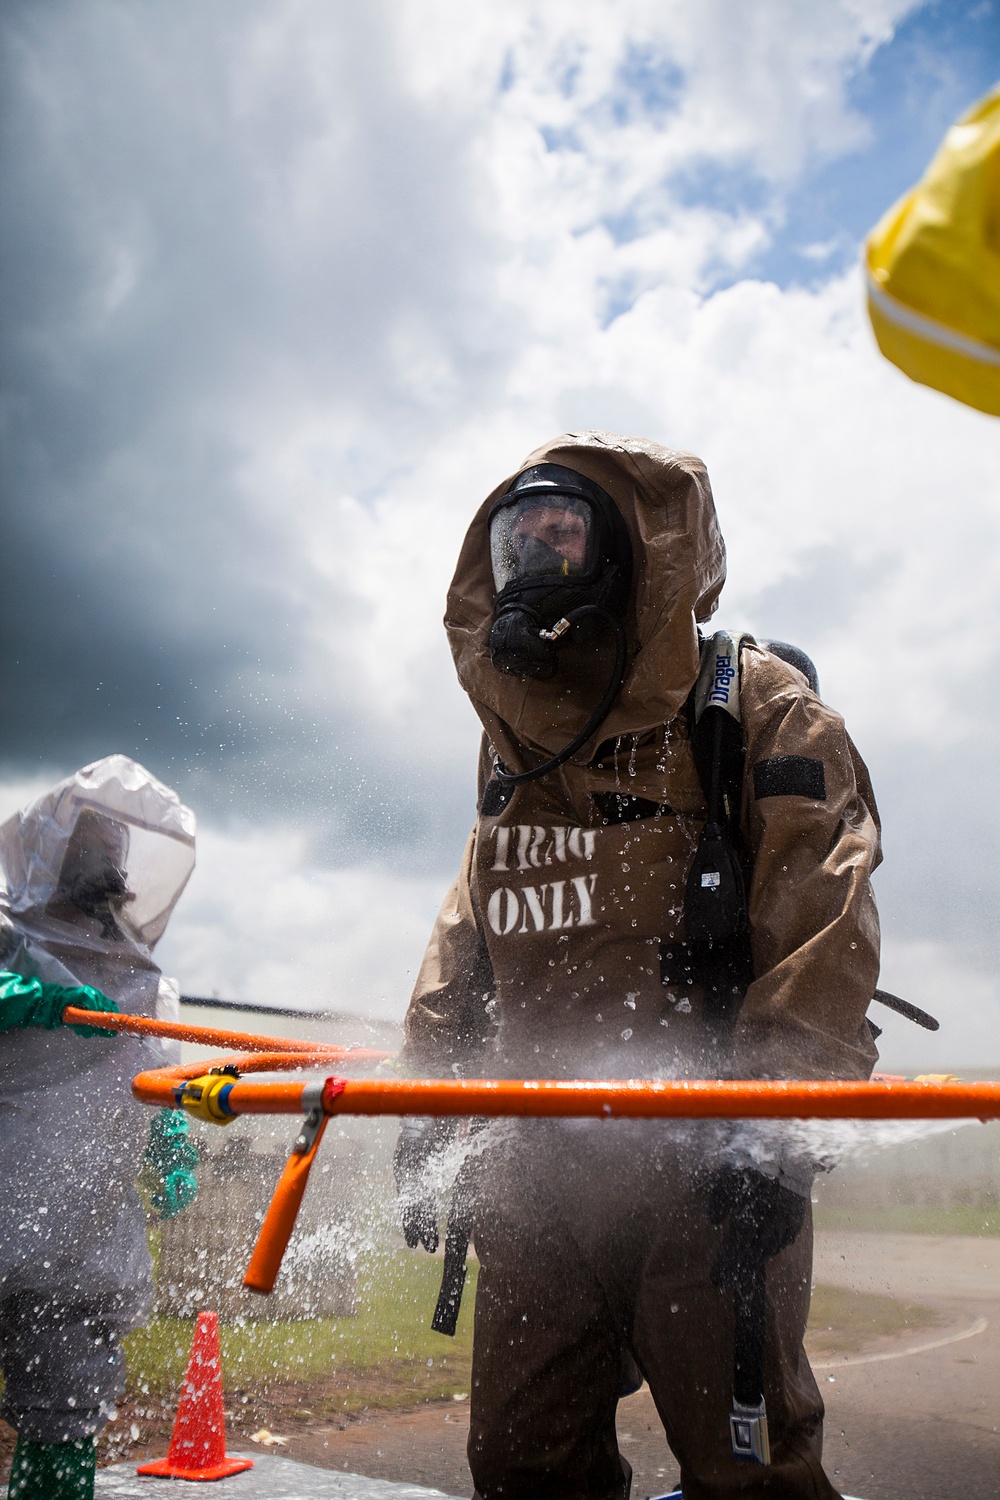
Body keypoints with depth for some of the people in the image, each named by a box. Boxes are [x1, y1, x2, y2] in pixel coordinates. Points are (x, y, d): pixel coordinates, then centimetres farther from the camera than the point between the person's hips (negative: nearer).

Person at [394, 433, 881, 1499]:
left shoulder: (752, 704, -2)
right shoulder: (513, 739, 18)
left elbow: (823, 913, -11)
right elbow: (467, 931, 20)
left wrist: (774, 1114, -20)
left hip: (700, 1160, -5)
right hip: (532, 1164, 6)